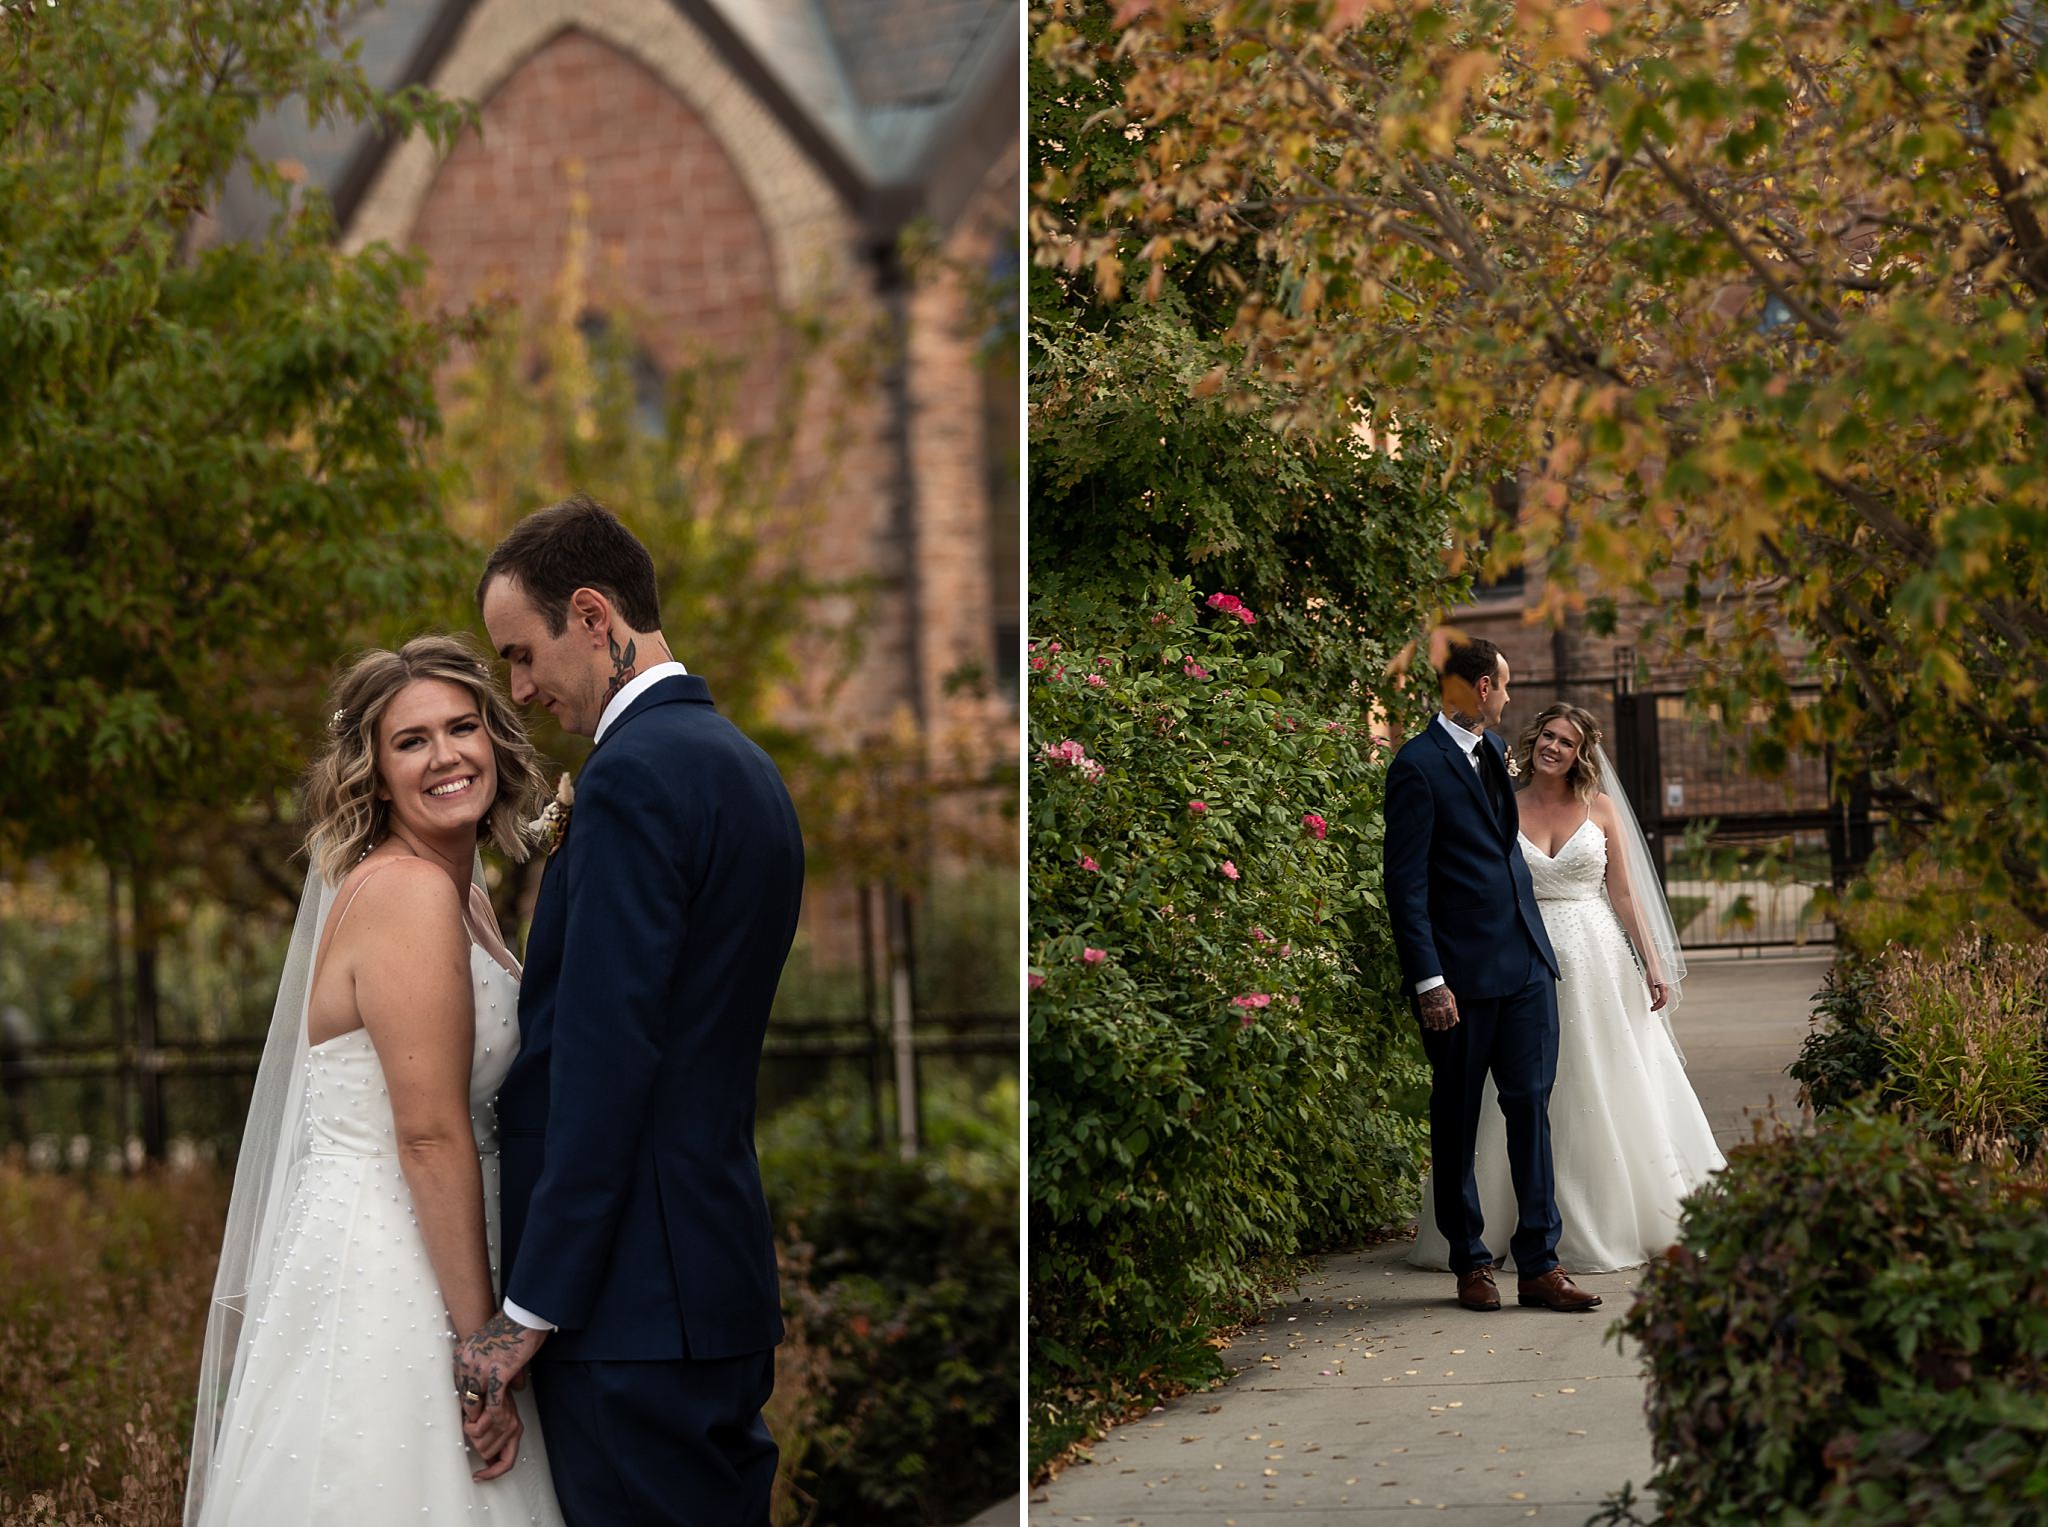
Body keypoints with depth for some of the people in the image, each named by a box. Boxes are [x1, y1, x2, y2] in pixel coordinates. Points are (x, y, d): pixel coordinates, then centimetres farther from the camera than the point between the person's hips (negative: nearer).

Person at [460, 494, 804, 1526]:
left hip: (632, 1293, -10)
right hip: (725, 1281, 10)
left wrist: (529, 1312, -16)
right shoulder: (744, 766, 16)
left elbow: (604, 1059, -19)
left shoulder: (635, 774, -14)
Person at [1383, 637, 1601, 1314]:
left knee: (1531, 1106, 2)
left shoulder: (1492, 750, 15)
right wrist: (1429, 981, -18)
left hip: (1525, 960, 7)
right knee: (1457, 1121, 5)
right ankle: (1470, 1263, 15)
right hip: (1463, 971, -7)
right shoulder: (1419, 765, -11)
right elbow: (1406, 884, -14)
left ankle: (1539, 1263, 3)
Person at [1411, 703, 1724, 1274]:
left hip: (1596, 958, 0)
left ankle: (1615, 1219, 12)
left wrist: (1653, 964, 1)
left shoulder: (1601, 809, 6)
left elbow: (1623, 893, 7)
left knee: (1607, 1093, 2)